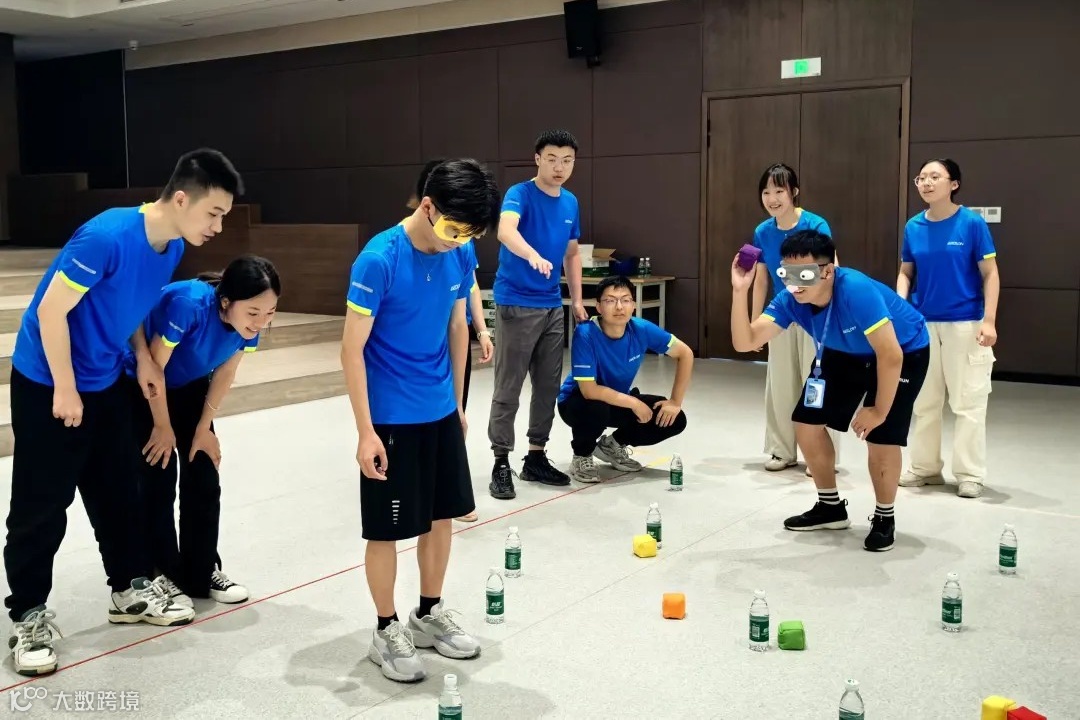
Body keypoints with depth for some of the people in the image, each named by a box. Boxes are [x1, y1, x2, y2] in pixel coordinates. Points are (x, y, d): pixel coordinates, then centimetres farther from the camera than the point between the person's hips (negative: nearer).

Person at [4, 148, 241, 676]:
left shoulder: (173, 246, -4)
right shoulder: (108, 236, -29)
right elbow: (51, 310, -24)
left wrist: (143, 358, 0)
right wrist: (65, 389, -18)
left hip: (106, 383, 8)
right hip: (47, 383, -7)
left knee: (118, 491, 14)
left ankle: (130, 590, 29)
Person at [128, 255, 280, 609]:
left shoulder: (249, 322, -23)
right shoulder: (189, 304, -40)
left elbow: (224, 373, -6)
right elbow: (154, 367, -27)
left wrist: (204, 427, -1)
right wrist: (163, 427, -14)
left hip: (190, 386, 5)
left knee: (204, 480, 5)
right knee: (158, 482, -6)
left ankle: (203, 573, 18)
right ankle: (162, 577, 8)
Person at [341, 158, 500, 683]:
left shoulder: (461, 256, -2)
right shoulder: (379, 260, -20)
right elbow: (352, 349, -17)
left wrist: (457, 402, 16)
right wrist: (366, 431, -18)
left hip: (441, 412, 6)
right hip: (392, 419, -6)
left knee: (441, 516, 15)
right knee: (387, 530, 5)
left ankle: (429, 615, 33)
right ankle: (387, 633, 22)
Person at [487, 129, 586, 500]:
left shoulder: (570, 203, 10)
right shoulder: (520, 194, -11)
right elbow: (505, 230, -32)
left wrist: (577, 299, 13)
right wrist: (533, 255, -51)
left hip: (552, 307, 7)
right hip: (516, 305, -7)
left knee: (548, 387, 11)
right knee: (508, 390, -3)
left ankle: (536, 457, 22)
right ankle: (501, 463, 6)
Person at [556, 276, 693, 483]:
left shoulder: (641, 329, -17)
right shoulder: (585, 334, -30)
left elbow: (685, 354, -5)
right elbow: (589, 390, -33)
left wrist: (675, 402, -9)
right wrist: (634, 403, -25)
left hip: (619, 401, 5)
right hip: (578, 401, -5)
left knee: (675, 420, -8)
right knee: (596, 410, -39)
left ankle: (613, 445, 15)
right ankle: (581, 456, -5)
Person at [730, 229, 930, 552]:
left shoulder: (857, 291, -41)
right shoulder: (790, 300, -23)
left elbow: (890, 355, -36)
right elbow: (745, 342, -27)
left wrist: (879, 410, -25)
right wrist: (740, 292, -41)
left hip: (905, 351, -6)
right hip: (846, 353, 6)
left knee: (881, 436, -17)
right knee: (807, 421, 1)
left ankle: (885, 518, 9)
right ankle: (830, 507, 22)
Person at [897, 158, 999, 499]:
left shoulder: (972, 223, -8)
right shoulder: (913, 227, 3)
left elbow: (990, 274, -6)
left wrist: (989, 321, -13)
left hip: (965, 323, -4)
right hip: (922, 323, 4)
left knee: (968, 401, 1)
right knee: (923, 400, 12)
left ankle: (970, 474, 11)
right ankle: (925, 467, 25)